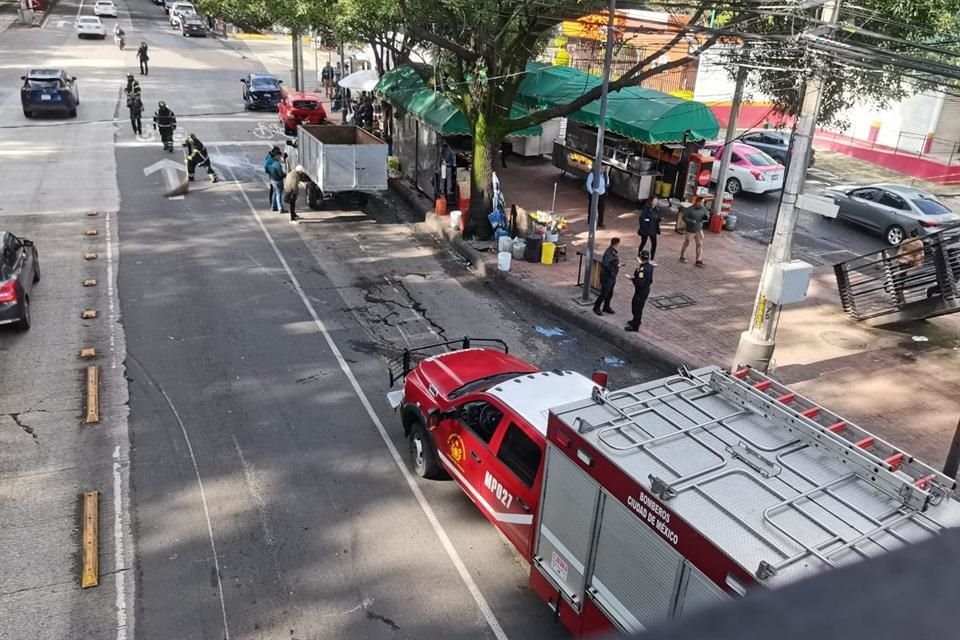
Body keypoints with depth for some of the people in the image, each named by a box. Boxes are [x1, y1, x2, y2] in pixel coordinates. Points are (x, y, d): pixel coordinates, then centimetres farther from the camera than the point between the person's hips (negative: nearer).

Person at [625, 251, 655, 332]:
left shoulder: (643, 269, -31)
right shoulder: (650, 265, -3)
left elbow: (640, 283, -32)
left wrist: (632, 279, -16)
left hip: (641, 291, -10)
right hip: (646, 289, 10)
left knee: (637, 307, 5)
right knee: (634, 303, 27)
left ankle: (635, 326, 18)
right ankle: (636, 320, 45)